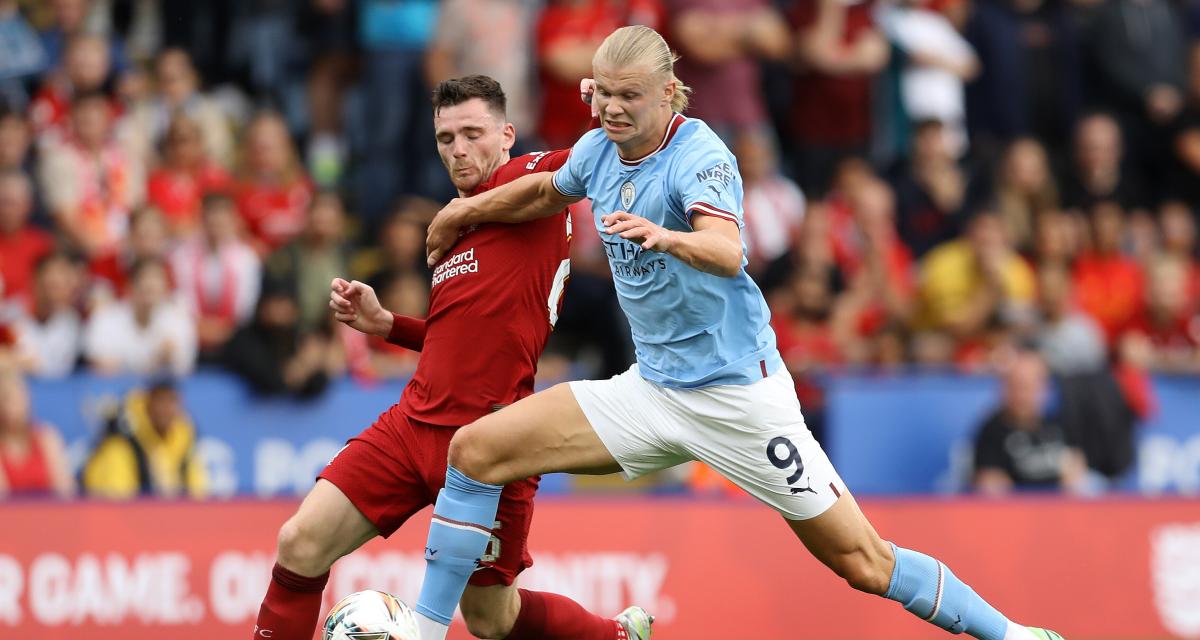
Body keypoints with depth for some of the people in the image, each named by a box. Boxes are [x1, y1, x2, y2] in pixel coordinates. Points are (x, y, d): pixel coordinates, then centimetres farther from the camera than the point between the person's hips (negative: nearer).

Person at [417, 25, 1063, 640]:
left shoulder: (699, 155, -17)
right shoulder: (598, 150, 3)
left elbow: (728, 254, -38)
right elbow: (548, 191, 29)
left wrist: (666, 238, -56)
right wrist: (467, 209, 28)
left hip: (737, 390, -6)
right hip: (651, 386, 6)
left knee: (864, 563, -7)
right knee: (475, 449, -6)